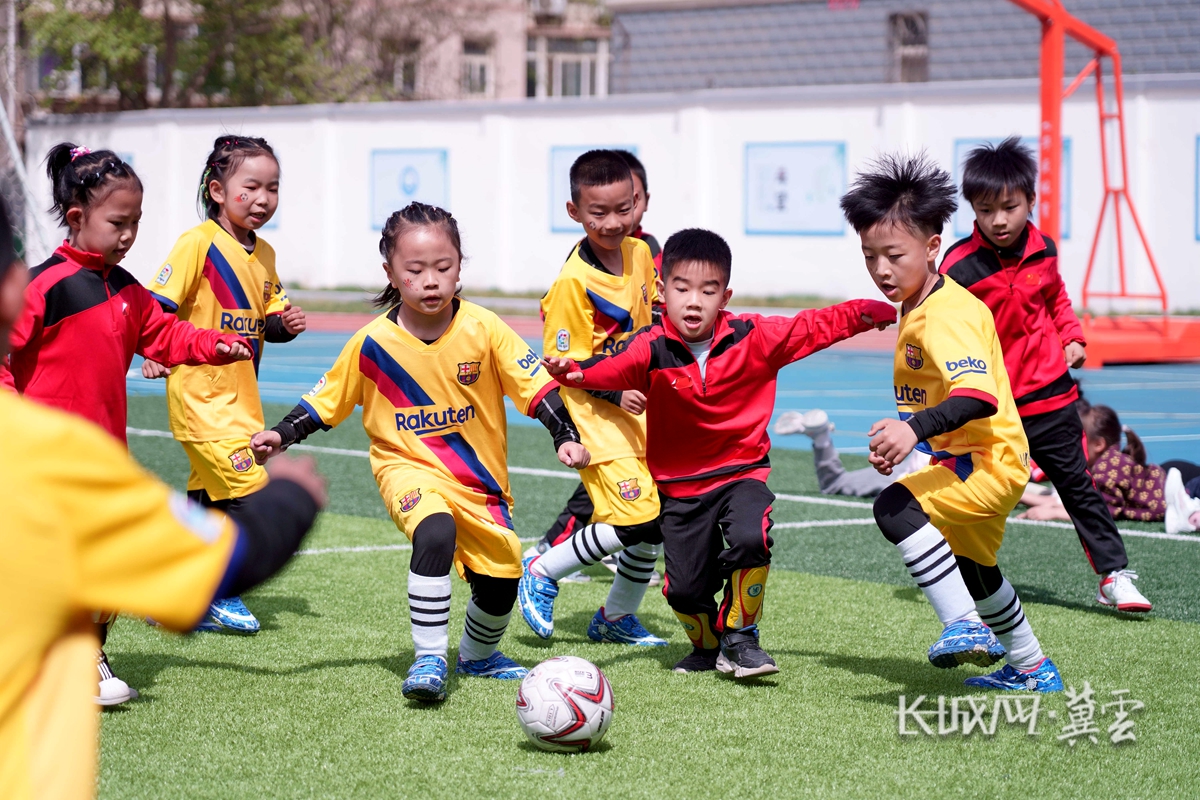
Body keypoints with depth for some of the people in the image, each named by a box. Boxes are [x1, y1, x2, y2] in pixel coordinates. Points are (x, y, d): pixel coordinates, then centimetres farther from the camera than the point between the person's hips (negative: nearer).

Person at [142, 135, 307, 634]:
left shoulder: (264, 254, 11)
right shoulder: (199, 244, -12)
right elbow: (156, 305, -16)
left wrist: (285, 323, -1)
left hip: (240, 395, 8)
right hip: (201, 391, -8)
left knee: (209, 497, 13)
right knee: (247, 487, -12)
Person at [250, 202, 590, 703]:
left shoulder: (483, 329, -12)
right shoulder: (373, 342, -11)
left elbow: (535, 385, -7)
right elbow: (328, 399, 1)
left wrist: (566, 437, -17)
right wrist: (281, 435, -8)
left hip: (479, 477, 2)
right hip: (408, 465, -2)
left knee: (500, 583, 5)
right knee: (436, 531, -33)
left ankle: (478, 655, 39)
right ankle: (429, 660, -23)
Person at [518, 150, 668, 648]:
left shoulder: (641, 254, 2)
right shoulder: (573, 281, -19)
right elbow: (564, 362, -17)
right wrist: (615, 392, -26)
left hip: (640, 406, 7)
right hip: (596, 412, -7)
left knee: (657, 524, 10)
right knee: (633, 519, -17)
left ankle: (616, 617, 30)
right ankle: (542, 572, 4)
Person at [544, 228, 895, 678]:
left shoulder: (754, 339, -9)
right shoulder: (652, 351, -15)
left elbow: (816, 327, -1)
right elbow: (613, 370, -33)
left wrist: (868, 313, -11)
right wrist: (574, 372, -53)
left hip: (742, 471, 0)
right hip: (680, 485, 1)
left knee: (749, 539, -29)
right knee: (685, 589, -1)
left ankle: (739, 637, -3)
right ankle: (708, 645, 35)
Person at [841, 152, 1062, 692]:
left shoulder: (948, 315, -24)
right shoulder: (917, 309, 8)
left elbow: (979, 395, -39)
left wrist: (916, 428, -52)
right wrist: (898, 441, 18)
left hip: (989, 460, -11)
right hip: (969, 463, 11)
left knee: (896, 507, -32)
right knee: (971, 570, 29)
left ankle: (966, 626, -28)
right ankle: (1032, 668, 48)